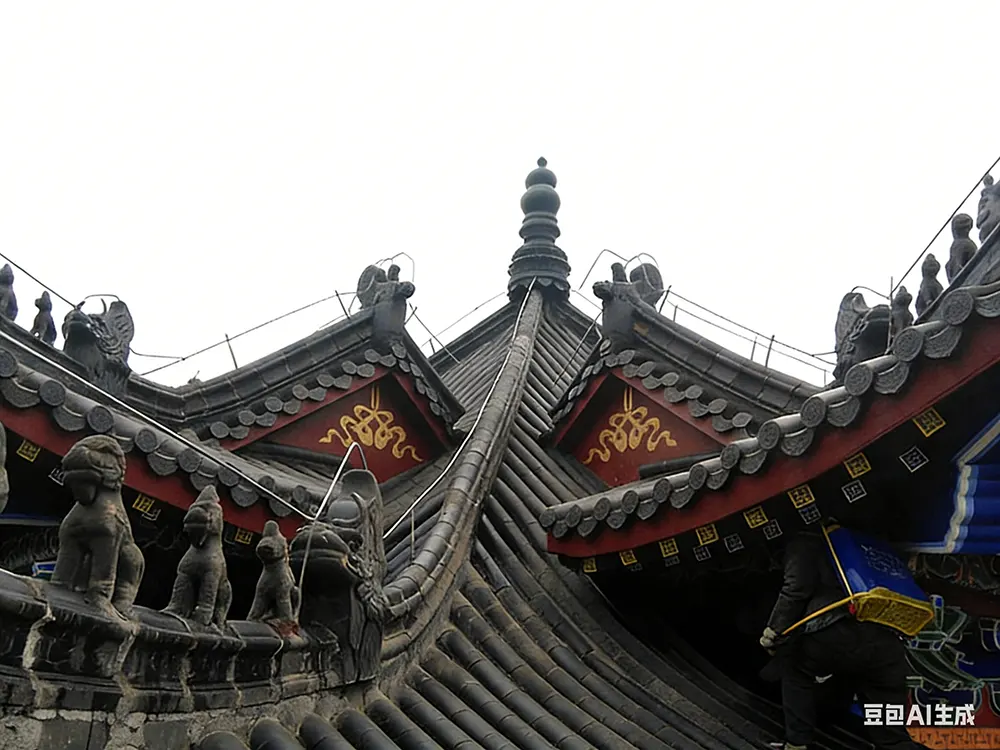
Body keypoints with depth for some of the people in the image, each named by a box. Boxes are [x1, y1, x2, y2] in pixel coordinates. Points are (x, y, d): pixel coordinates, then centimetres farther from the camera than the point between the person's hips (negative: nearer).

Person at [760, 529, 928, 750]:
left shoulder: (805, 542, 19)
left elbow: (797, 588, 1)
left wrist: (774, 632, 9)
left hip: (836, 635, -5)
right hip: (887, 644, 5)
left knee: (794, 666, 28)